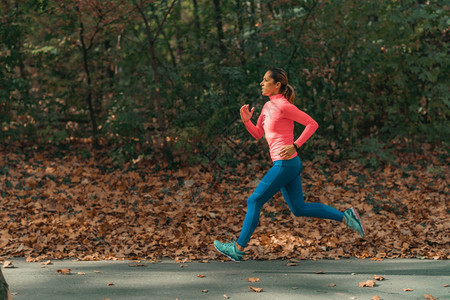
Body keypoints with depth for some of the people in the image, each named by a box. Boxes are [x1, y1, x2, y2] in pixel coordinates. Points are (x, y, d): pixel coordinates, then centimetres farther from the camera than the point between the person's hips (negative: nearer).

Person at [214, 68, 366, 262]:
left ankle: (238, 248, 6)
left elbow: (312, 124, -12)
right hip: (285, 165, 10)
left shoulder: (284, 106, -13)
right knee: (299, 209, 12)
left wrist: (295, 145, -18)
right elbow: (257, 134, 19)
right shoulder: (268, 107, 14)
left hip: (285, 164, -10)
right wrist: (246, 120, 1)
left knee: (254, 202, -2)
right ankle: (345, 218, 14)